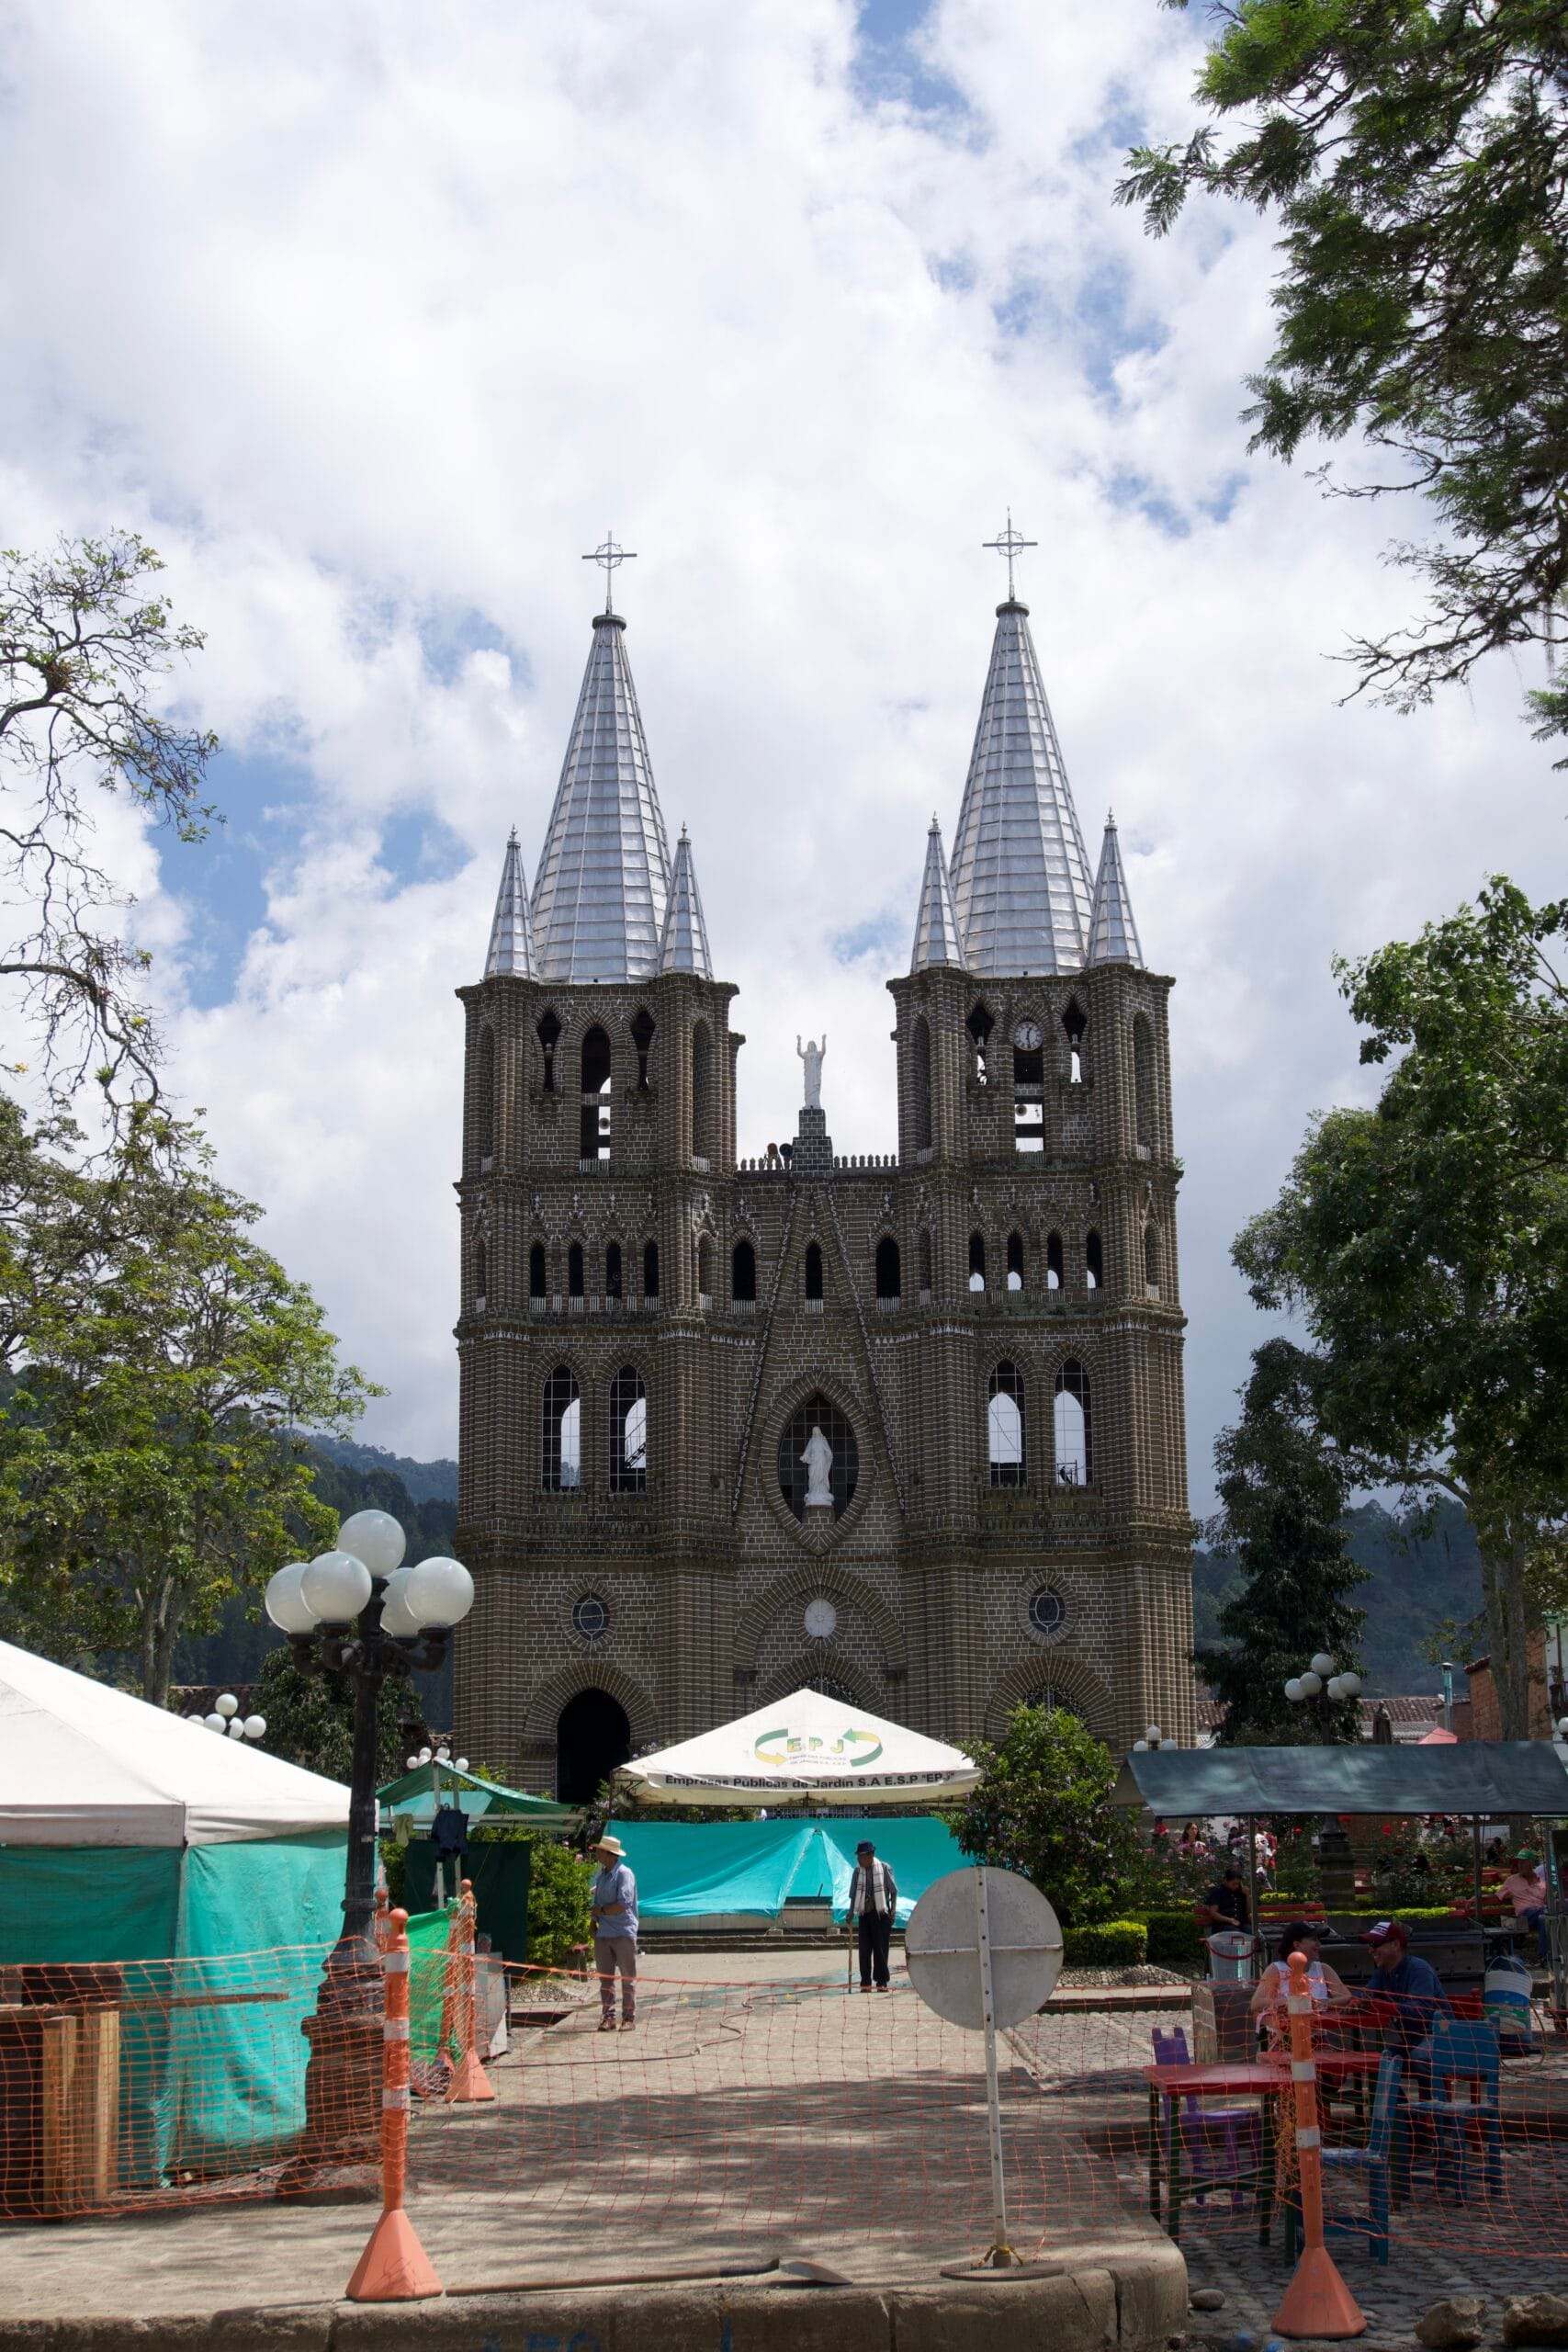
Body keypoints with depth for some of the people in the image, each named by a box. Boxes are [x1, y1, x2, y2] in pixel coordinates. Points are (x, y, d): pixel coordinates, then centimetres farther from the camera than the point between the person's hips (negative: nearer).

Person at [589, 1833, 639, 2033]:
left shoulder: (624, 1873, -9)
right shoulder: (601, 1874, 13)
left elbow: (624, 1904, -18)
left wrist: (602, 1910, -9)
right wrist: (594, 1921, 4)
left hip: (623, 1933, -7)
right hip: (602, 1934, 7)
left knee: (628, 1979, 0)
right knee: (605, 1978, 7)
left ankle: (629, 2017, 3)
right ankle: (607, 2017, 12)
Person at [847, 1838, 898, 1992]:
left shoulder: (884, 1868, -3)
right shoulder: (857, 1871, 6)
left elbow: (893, 1891, 2)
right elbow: (853, 1894, 12)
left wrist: (893, 1909, -7)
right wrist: (851, 1912, 2)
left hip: (881, 1914, -3)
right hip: (864, 1914, 3)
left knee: (880, 1949, -2)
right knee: (864, 1950, 1)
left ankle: (882, 1982, 3)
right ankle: (865, 1983, 6)